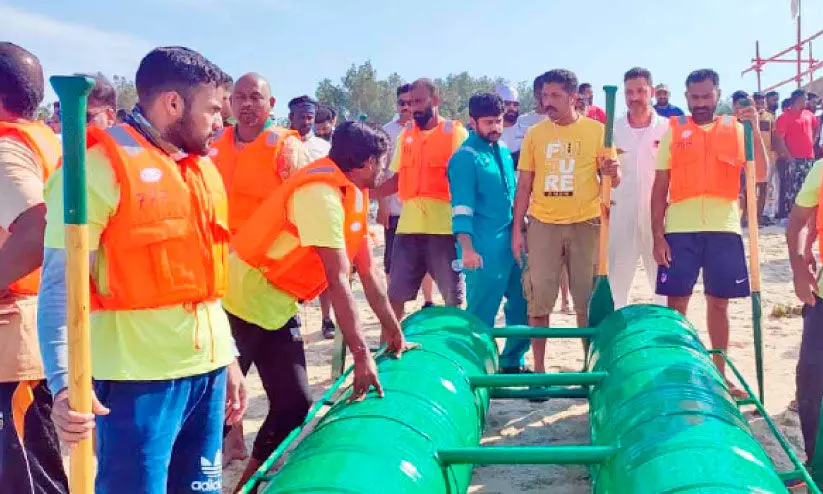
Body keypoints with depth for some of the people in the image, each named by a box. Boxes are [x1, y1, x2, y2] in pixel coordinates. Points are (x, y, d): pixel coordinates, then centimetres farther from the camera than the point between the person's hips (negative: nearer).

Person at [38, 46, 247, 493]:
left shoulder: (203, 167, 13)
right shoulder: (101, 162, -11)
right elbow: (61, 282, -15)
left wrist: (228, 357, 19)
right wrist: (65, 383, -25)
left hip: (207, 369, 7)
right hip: (138, 376, -7)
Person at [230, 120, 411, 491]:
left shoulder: (354, 193, 5)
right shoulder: (321, 192, -24)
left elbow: (368, 270, 11)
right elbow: (338, 280, -28)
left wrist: (393, 330, 13)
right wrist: (361, 354, -27)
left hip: (279, 307, 9)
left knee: (295, 405, 6)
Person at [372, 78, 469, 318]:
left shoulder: (456, 133, -1)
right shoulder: (405, 134, 14)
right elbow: (398, 179, 17)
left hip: (444, 225, -4)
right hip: (408, 224, 4)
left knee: (452, 295, 5)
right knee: (395, 293, 7)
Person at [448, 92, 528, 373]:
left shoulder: (504, 152, 15)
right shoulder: (465, 157, -9)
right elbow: (462, 205, -16)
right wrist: (467, 247, -23)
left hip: (512, 243, 8)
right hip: (485, 248, -8)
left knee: (522, 303, 12)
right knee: (482, 313, -1)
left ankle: (512, 361, 24)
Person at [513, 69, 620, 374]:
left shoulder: (596, 130, 2)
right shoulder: (534, 134, 6)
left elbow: (613, 179, 3)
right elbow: (524, 184, 8)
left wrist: (611, 172, -22)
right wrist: (516, 229, 2)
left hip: (585, 224, -1)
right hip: (543, 225, 1)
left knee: (587, 299, 5)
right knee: (538, 299, 1)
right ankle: (539, 368, 11)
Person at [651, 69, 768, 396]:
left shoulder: (736, 129, 8)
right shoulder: (673, 131, 5)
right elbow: (660, 187, 4)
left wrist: (755, 129, -12)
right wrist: (657, 235, -3)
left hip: (723, 228, 1)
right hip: (680, 229, -1)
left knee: (719, 302, 8)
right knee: (676, 301, 2)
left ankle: (719, 374, 19)